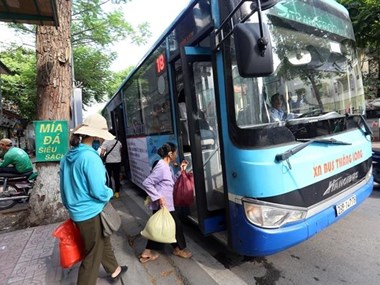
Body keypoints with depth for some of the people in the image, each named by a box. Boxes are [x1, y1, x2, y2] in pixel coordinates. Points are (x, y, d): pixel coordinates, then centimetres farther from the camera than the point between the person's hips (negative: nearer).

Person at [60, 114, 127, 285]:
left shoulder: (68, 157, 2)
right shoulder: (90, 157, -25)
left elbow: (65, 186, 11)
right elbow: (98, 191, -26)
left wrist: (70, 206, 23)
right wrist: (110, 193, -5)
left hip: (77, 211, 9)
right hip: (91, 213, -9)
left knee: (103, 241, 26)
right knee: (93, 255, 11)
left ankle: (114, 271, 46)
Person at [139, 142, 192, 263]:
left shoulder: (167, 167, 8)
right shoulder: (161, 167, -24)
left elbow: (172, 181, 17)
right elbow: (146, 183, -25)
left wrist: (181, 170, 8)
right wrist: (158, 197, -25)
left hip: (165, 205, 10)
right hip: (163, 205, -10)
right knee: (176, 225, 9)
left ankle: (148, 253, 31)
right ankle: (180, 249, 33)